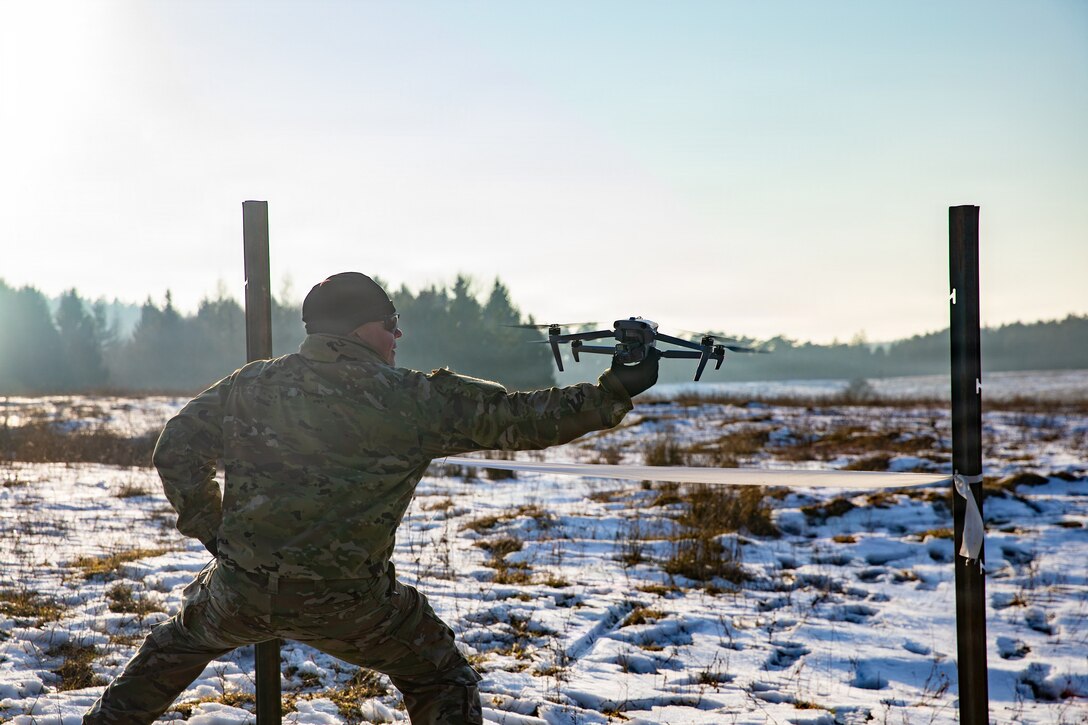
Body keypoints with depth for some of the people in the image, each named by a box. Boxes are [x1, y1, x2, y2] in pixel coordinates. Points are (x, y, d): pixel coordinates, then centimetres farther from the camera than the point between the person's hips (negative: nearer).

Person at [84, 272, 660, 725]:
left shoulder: (251, 385, 2)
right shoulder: (412, 401, -9)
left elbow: (178, 448, 9)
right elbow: (521, 419, -7)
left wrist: (209, 529, 17)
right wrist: (616, 391, 1)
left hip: (241, 590, 4)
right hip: (346, 605, -3)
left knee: (178, 641, 34)